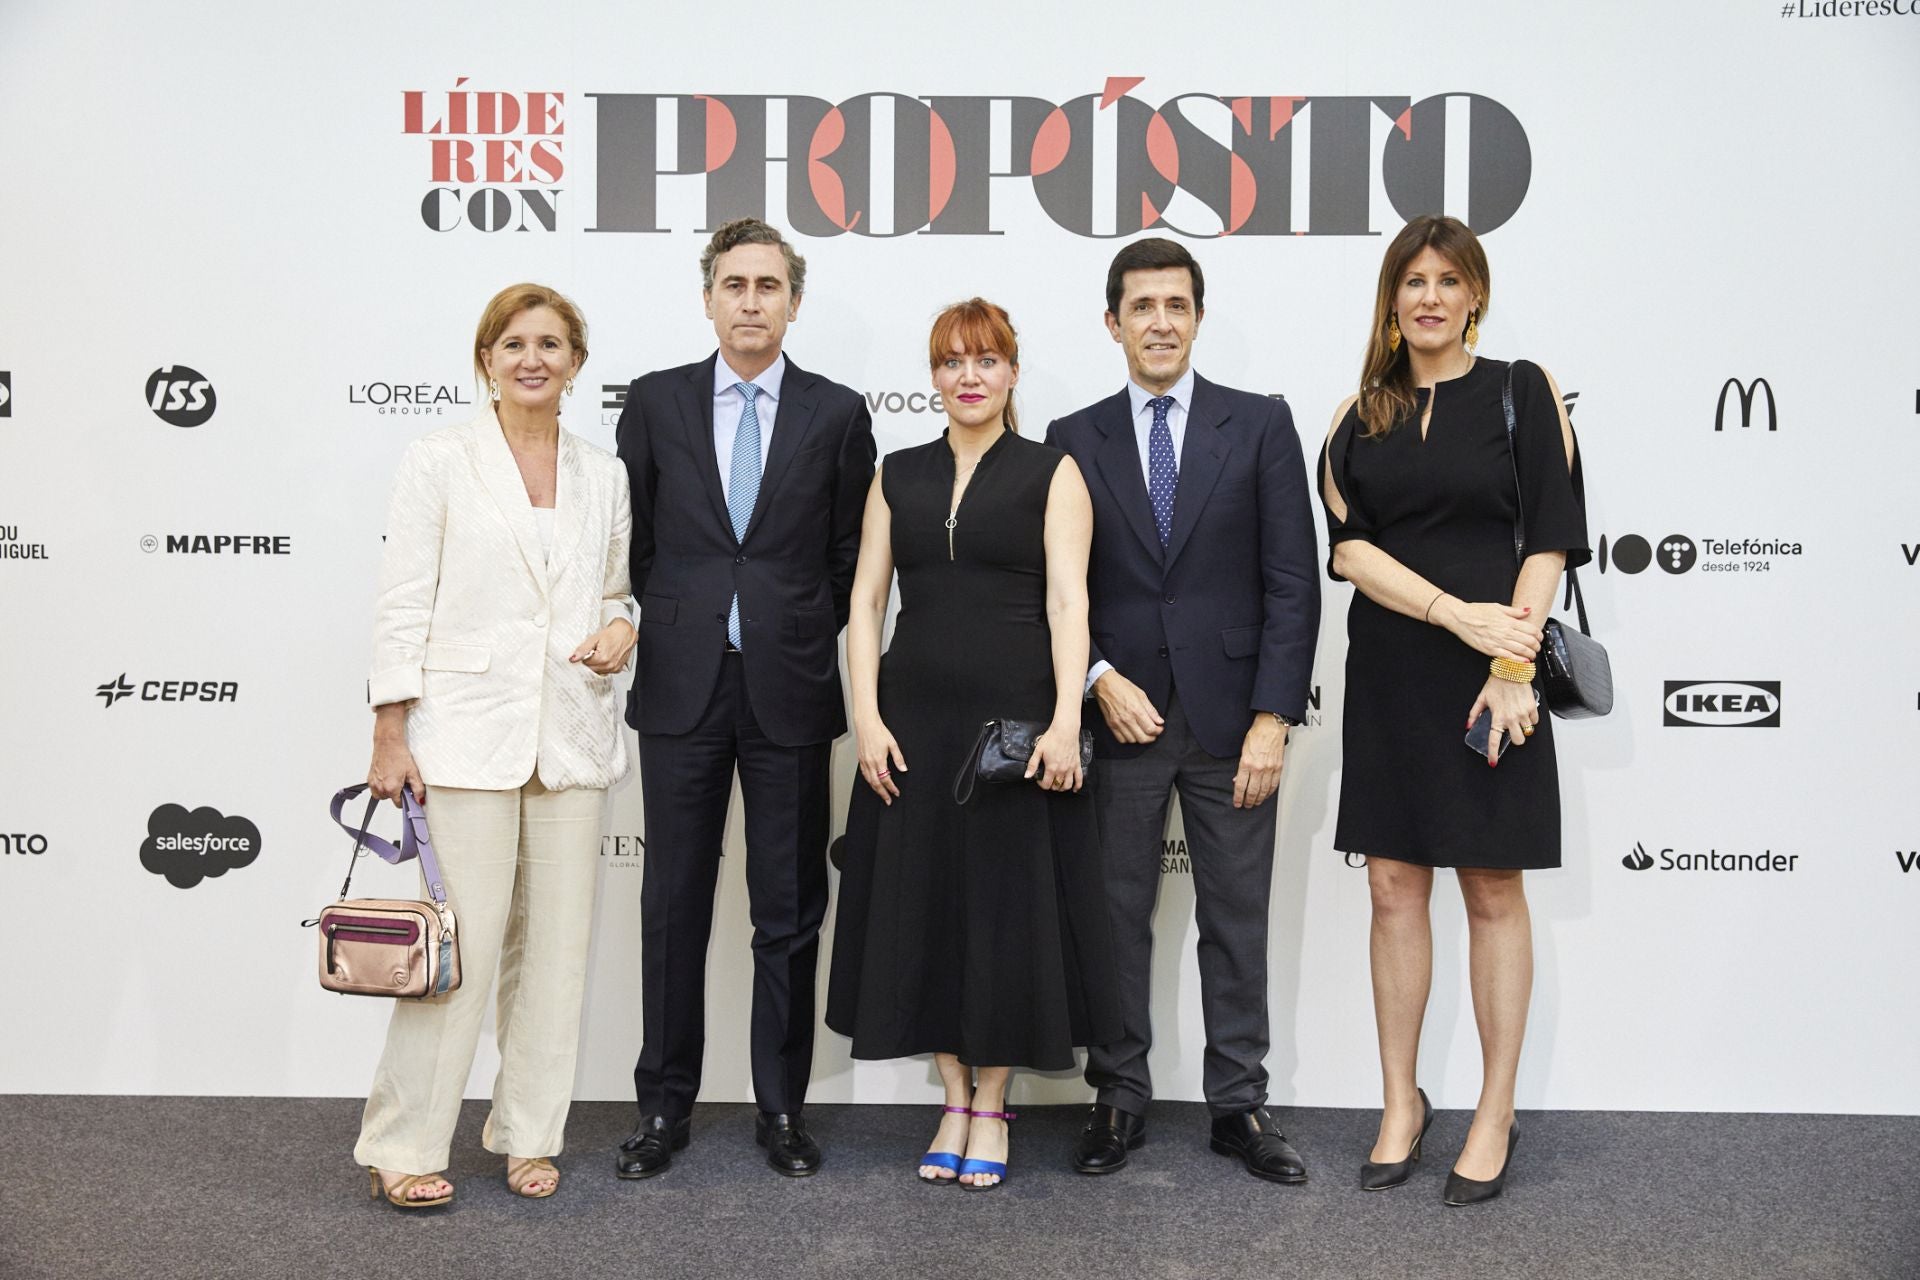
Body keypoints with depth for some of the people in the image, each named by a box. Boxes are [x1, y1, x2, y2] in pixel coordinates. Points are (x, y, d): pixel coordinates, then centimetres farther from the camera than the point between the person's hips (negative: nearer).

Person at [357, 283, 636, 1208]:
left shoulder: (603, 475, 12)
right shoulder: (440, 463, 0)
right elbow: (402, 606, -3)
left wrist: (622, 629, -2)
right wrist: (391, 734, -7)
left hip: (571, 739, 4)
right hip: (466, 735, -4)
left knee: (555, 943, 7)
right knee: (460, 944, -7)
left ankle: (528, 1133, 21)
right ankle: (401, 1146, 7)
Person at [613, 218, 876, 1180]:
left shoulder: (837, 414, 3)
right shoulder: (655, 403, 5)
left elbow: (849, 554, 6)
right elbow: (633, 538, 10)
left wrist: (796, 638, 2)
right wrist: (670, 628, 5)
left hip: (789, 690, 0)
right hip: (682, 687, 1)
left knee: (789, 912, 7)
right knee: (673, 905, 7)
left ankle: (783, 1107, 18)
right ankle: (664, 1107, 19)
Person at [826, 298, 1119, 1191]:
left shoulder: (1051, 473, 2)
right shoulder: (899, 476, 11)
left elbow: (1068, 601, -7)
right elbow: (866, 600, 6)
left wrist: (1065, 721, -17)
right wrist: (867, 717, -4)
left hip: (1014, 718, -3)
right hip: (913, 722, 3)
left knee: (1007, 907, 3)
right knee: (923, 906, 6)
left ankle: (992, 1106, 17)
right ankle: (954, 1101, 20)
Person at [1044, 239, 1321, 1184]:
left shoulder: (1260, 425, 3)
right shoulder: (1074, 440, 6)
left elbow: (1293, 580, -2)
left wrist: (1272, 716, -9)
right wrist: (1100, 679, -10)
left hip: (1230, 718, -1)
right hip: (1119, 718, 1)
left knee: (1236, 920, 7)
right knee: (1116, 917, 7)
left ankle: (1238, 1105, 18)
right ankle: (1119, 1097, 20)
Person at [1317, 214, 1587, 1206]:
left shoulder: (1521, 391, 2)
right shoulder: (1360, 415, 9)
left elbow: (1549, 537, -4)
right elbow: (1348, 545, -1)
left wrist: (1513, 662, -14)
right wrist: (1455, 613, -15)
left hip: (1492, 673, -3)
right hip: (1389, 673, 3)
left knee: (1492, 891, 3)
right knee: (1395, 886, 6)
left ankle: (1495, 1116, 13)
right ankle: (1401, 1106, 17)